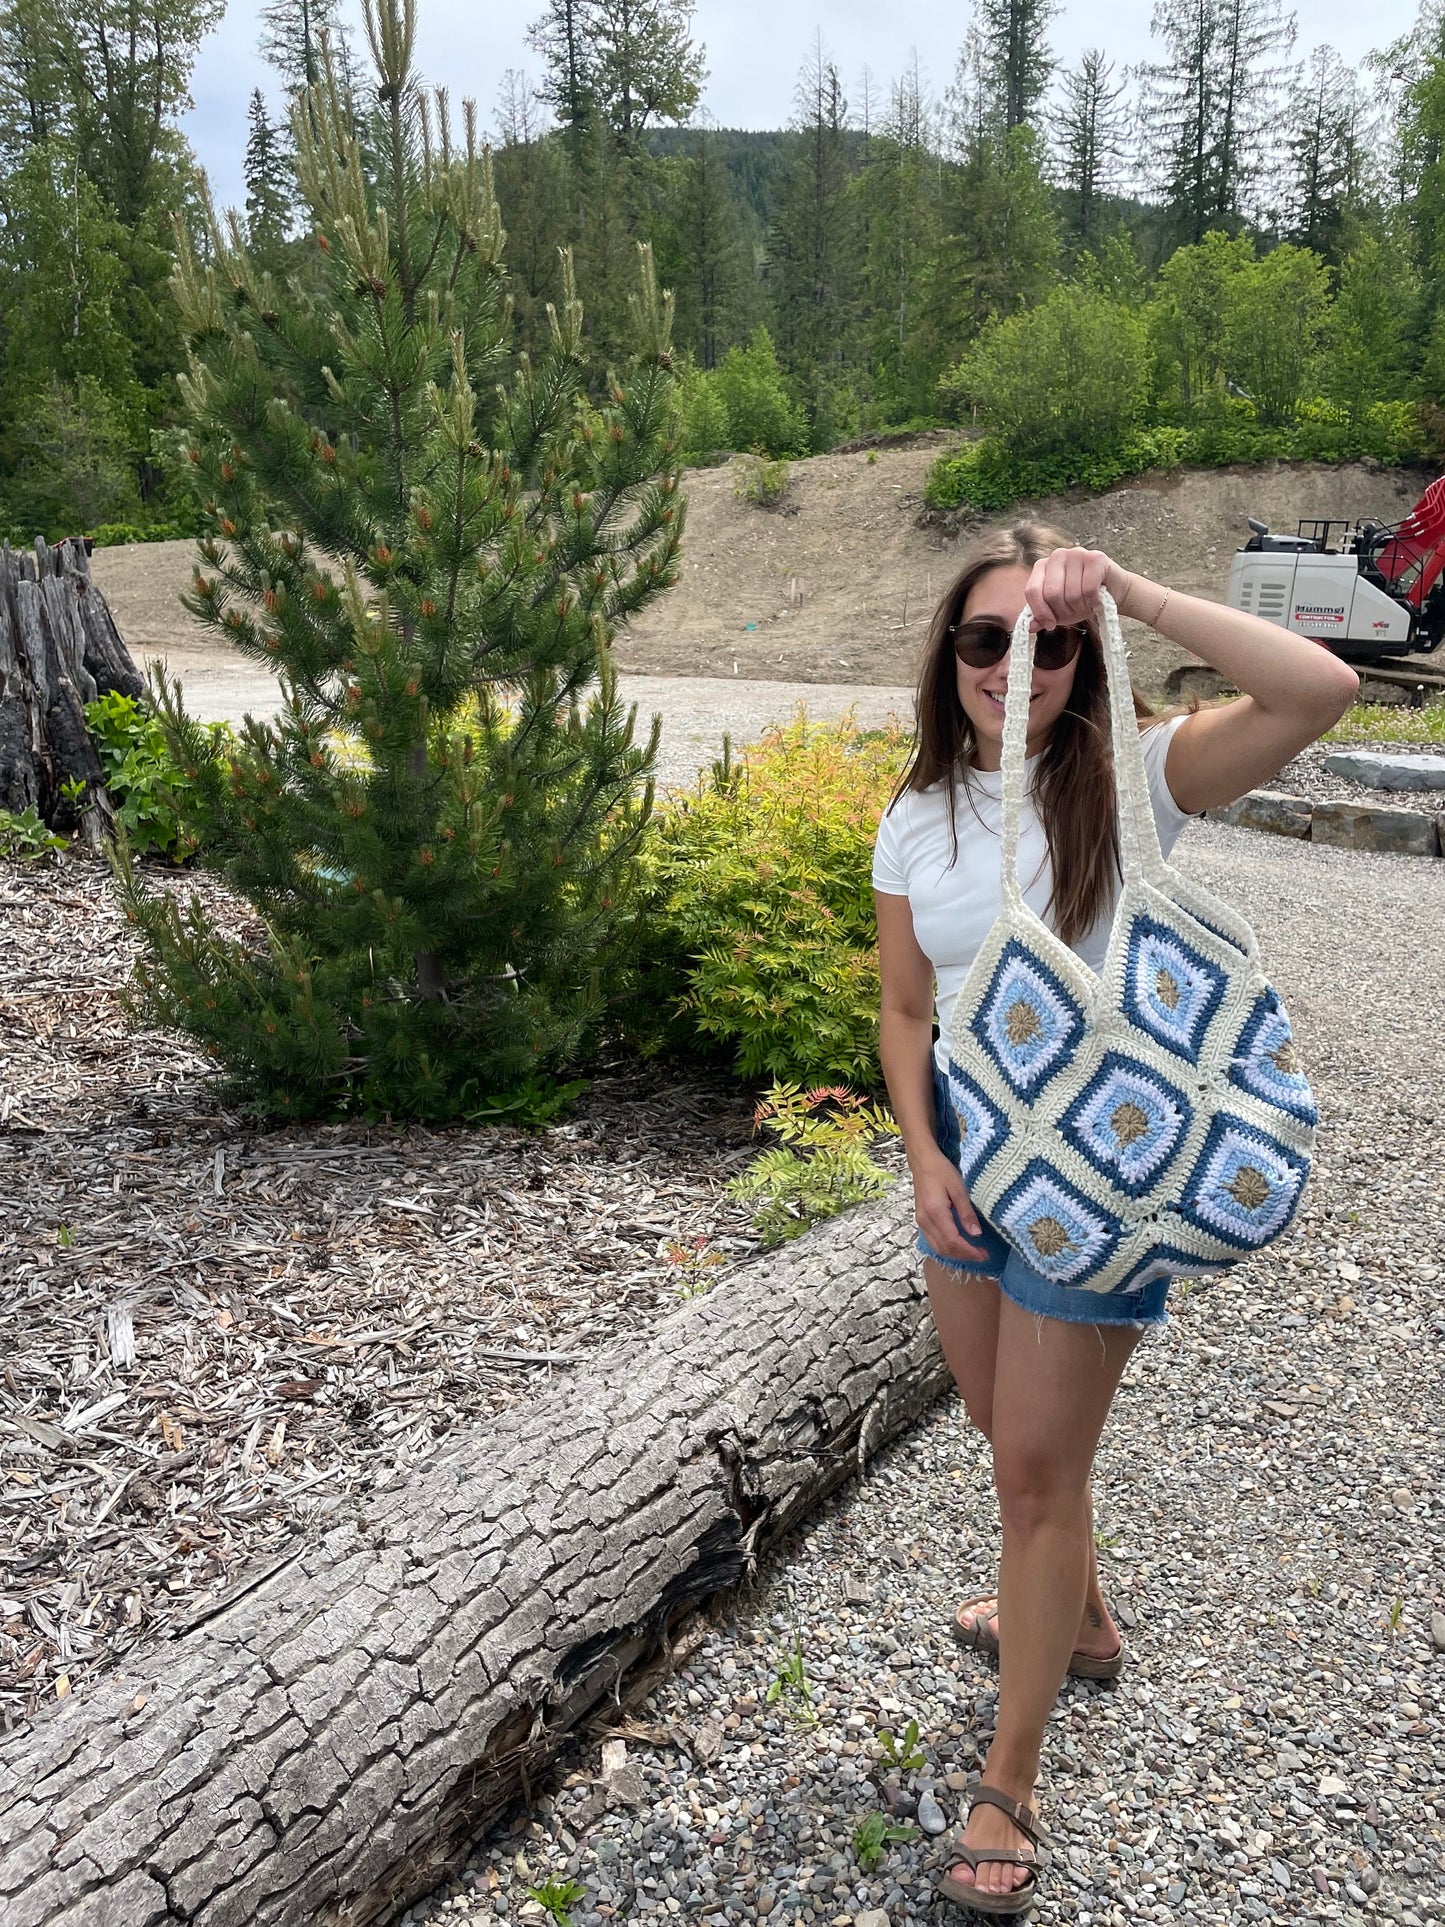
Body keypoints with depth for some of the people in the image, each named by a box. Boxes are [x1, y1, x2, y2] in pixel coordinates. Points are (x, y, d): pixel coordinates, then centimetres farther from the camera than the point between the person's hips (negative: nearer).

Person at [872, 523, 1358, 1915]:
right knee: (1011, 1436, 22)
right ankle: (1075, 1617, 52)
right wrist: (926, 1157, -8)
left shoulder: (1130, 779, -12)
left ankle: (1010, 1787, 21)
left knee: (1040, 1467, 2)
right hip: (962, 1148, 5)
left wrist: (1132, 592, -30)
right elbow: (906, 1009, 4)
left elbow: (1320, 691, -28)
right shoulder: (919, 816, 1)